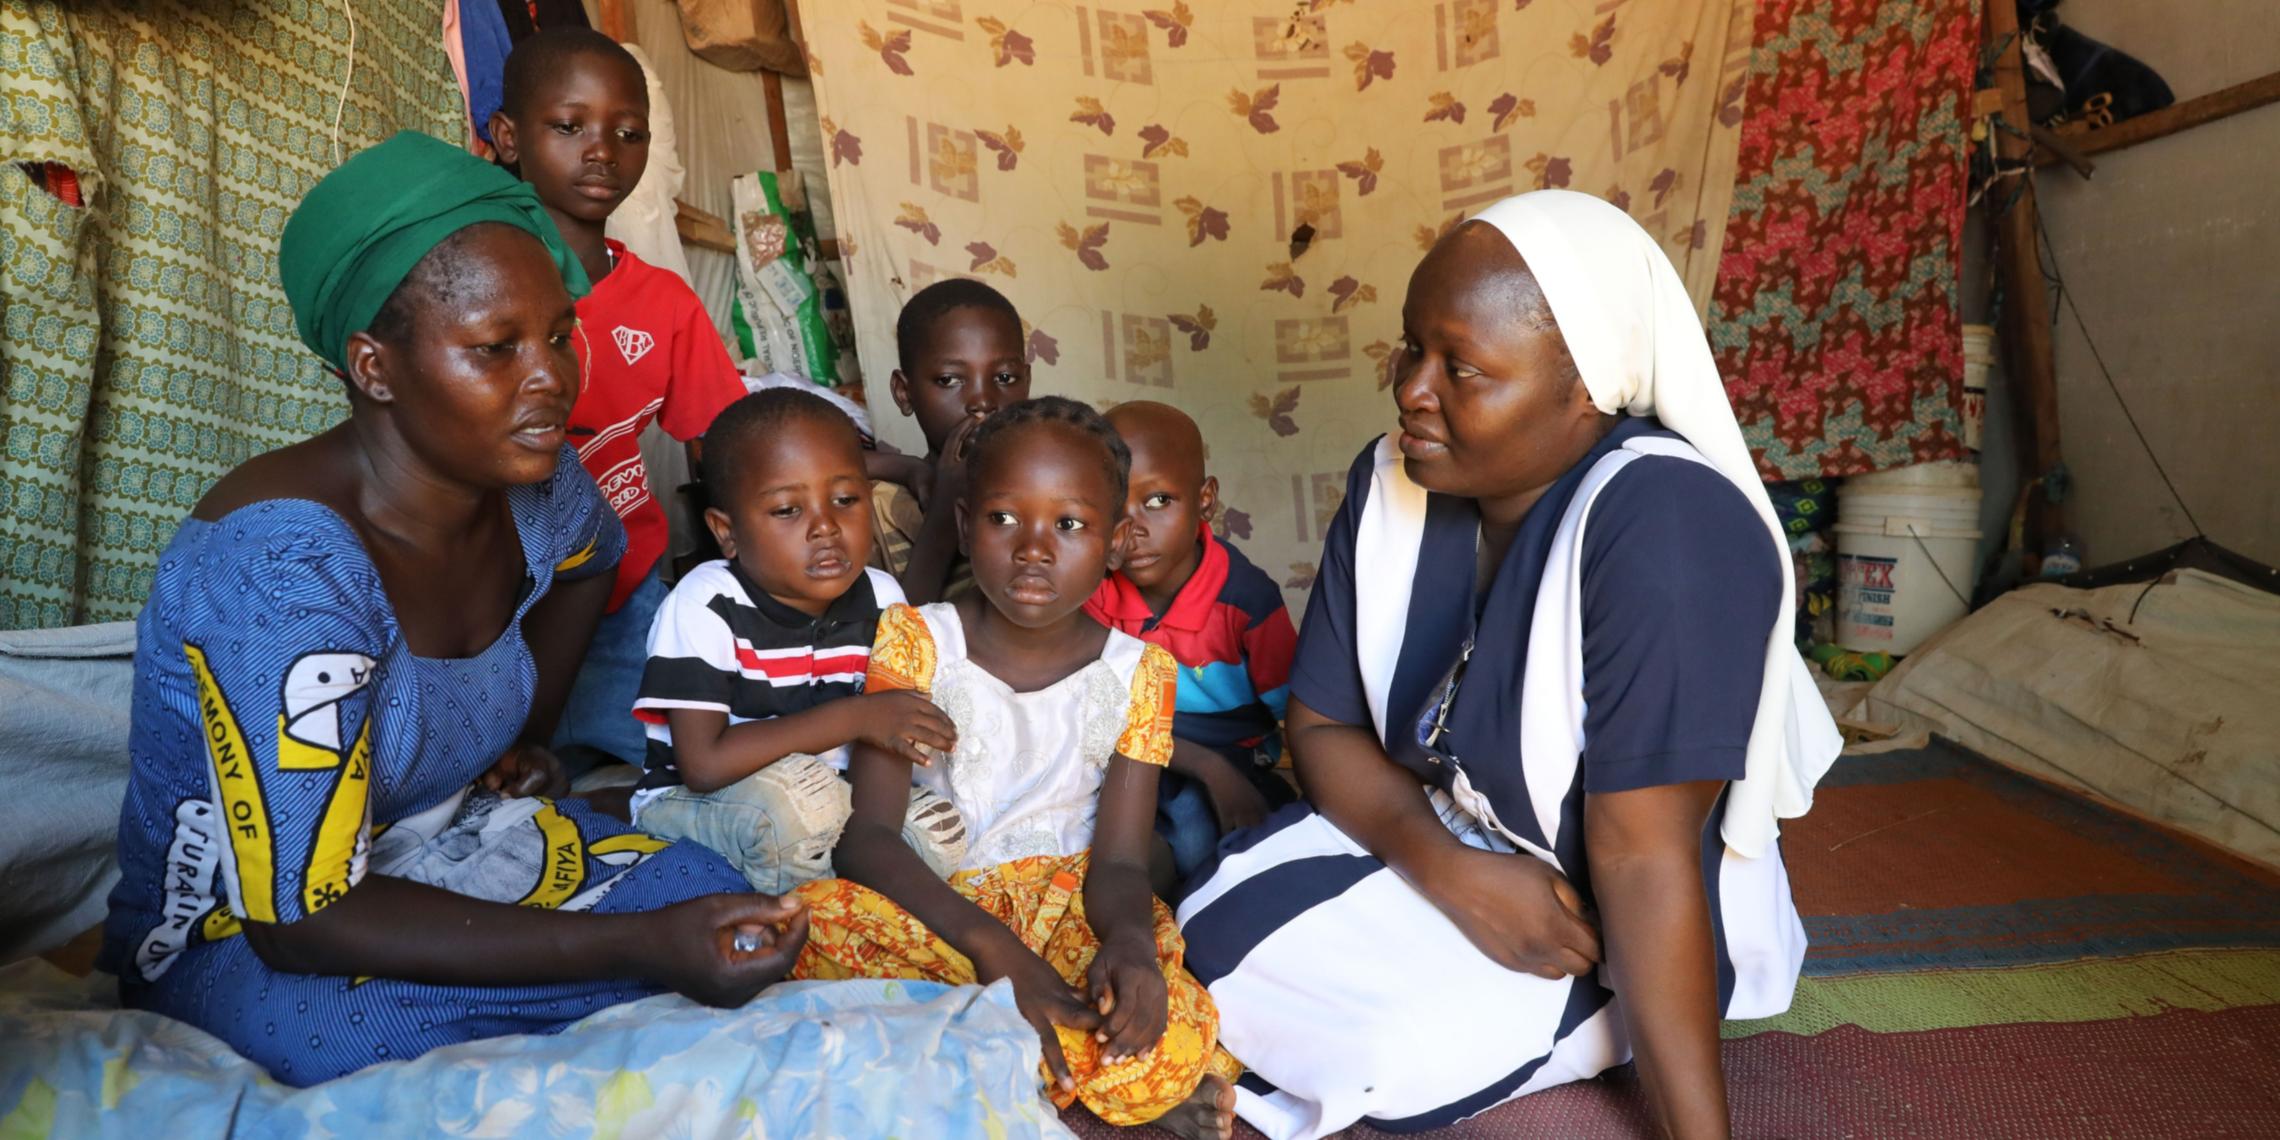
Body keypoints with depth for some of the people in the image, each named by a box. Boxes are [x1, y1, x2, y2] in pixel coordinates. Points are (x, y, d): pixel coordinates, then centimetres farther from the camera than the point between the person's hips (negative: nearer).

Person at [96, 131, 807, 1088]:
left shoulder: (533, 489, -9)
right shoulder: (287, 565, -31)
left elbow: (593, 555, 19)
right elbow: (303, 921, -31)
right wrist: (640, 946, -36)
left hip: (450, 837, 7)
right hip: (245, 935, -6)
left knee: (728, 908, -16)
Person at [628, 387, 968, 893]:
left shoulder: (881, 599, -3)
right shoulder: (705, 605, -18)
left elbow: (897, 734, 3)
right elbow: (703, 765, -24)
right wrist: (854, 717, -27)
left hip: (831, 804, 4)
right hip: (687, 809, -4)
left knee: (939, 832, -21)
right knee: (794, 796, -35)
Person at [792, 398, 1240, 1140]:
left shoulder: (1137, 672, -1)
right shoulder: (916, 642, -5)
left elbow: (1119, 859, -3)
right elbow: (866, 836, -12)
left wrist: (1129, 938, -29)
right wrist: (992, 944, -28)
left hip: (1066, 902, -1)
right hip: (933, 905, 1)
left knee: (1172, 1043, -31)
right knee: (818, 922, -34)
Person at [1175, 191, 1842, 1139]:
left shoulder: (1665, 524, -31)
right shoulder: (1391, 483, -10)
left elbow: (1643, 858, -30)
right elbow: (1323, 724, -5)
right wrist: (1452, 873, -22)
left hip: (1613, 918, -5)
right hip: (1441, 840, 5)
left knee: (1399, 1060, -23)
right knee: (1219, 937, -9)